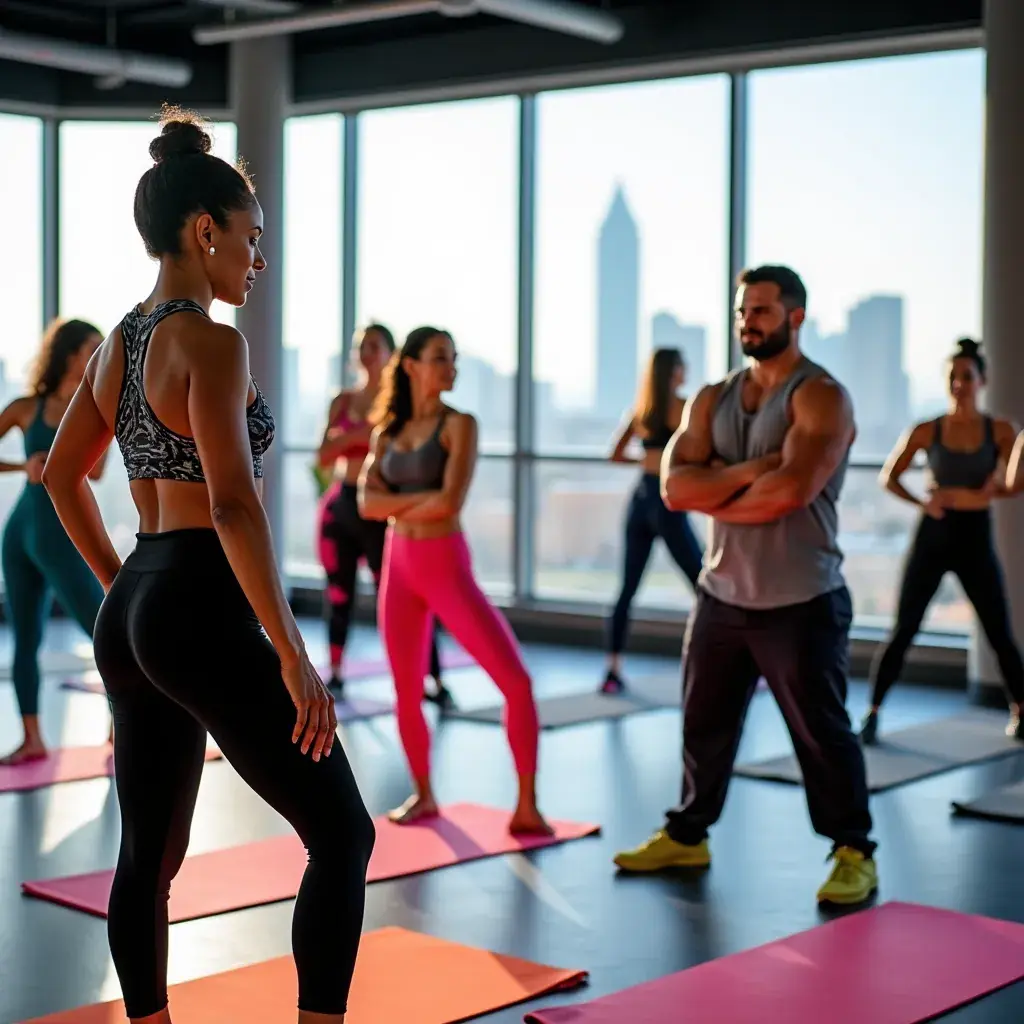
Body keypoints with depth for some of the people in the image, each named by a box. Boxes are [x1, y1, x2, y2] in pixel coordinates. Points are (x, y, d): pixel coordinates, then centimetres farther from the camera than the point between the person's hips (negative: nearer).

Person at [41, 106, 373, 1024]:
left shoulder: (119, 341, 12)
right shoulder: (211, 342, -14)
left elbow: (61, 478, 22)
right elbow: (235, 506, -23)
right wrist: (294, 656, -21)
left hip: (131, 614, 9)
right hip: (205, 614, -9)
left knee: (148, 858, 15)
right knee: (343, 835, 0)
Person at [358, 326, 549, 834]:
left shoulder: (459, 424, -6)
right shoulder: (386, 432, 7)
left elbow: (451, 501, -19)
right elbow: (367, 503, -5)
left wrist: (397, 508, -5)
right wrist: (420, 500, -16)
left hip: (447, 566, -4)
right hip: (398, 566, 4)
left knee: (516, 681, -13)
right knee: (407, 693, 10)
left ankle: (526, 807, -2)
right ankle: (423, 796, 30)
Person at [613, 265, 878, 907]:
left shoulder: (821, 396, -10)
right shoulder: (713, 400, 9)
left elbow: (790, 490, -25)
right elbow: (675, 487, -4)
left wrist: (717, 497, -10)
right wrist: (747, 472, -18)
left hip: (801, 602, -6)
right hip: (722, 595, 6)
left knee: (821, 732, 2)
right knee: (704, 723, 16)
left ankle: (855, 853, 15)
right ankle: (687, 835, 31)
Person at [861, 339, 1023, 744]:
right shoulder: (926, 431, -1)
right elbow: (888, 477, -1)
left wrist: (966, 495, -23)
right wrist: (921, 502, -19)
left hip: (976, 538, 1)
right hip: (932, 536, 0)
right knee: (903, 631, -2)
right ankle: (872, 712, 5)